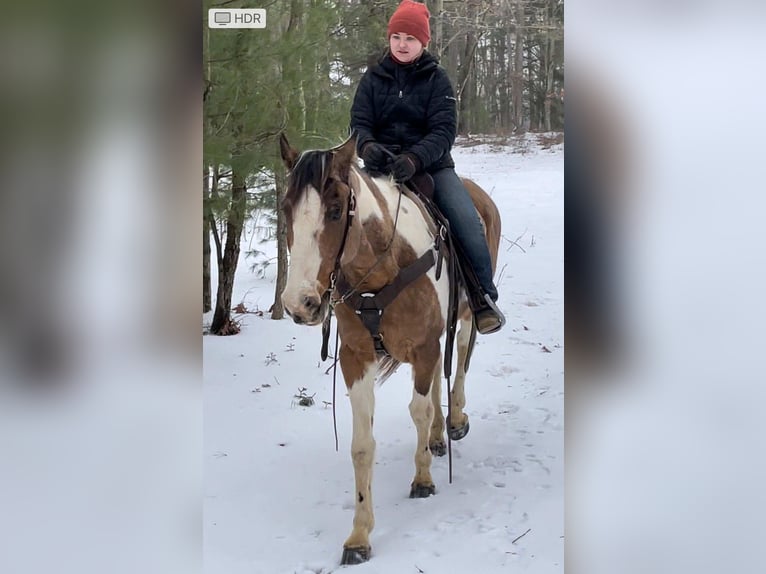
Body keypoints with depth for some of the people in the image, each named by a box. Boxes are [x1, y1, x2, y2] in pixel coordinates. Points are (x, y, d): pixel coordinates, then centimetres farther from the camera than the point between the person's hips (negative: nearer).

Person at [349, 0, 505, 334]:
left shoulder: (436, 79, 1)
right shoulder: (374, 77, 7)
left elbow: (444, 130, -10)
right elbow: (360, 122, -1)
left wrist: (414, 158, -31)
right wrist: (368, 146, -28)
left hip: (431, 163, -1)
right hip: (382, 164, 2)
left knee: (467, 221, -22)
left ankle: (484, 297, -4)